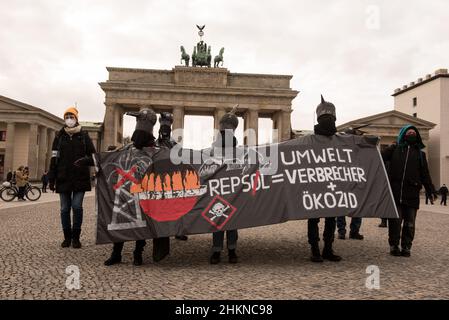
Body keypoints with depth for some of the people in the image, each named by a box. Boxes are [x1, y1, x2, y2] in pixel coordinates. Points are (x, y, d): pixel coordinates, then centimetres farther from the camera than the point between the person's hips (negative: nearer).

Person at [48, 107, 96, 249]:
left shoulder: (84, 136, 5)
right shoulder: (59, 137, 9)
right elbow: (54, 159, 7)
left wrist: (85, 160, -19)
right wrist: (51, 179, 2)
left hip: (80, 178, -2)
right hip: (63, 178, 2)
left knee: (77, 207, -4)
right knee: (65, 209, 6)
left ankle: (76, 237, 9)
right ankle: (67, 237, 18)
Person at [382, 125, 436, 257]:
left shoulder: (420, 153, 17)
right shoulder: (394, 149, 11)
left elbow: (425, 174, 15)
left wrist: (431, 189, 8)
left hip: (412, 194, 2)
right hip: (395, 192, -2)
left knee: (409, 223, 4)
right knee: (395, 221, 1)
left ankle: (406, 247, 14)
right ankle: (394, 246, 11)